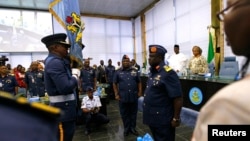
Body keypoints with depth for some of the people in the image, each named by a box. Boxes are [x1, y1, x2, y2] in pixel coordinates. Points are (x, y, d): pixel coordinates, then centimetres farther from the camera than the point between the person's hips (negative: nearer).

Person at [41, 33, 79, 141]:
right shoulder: (54, 62, -23)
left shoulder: (58, 61, 10)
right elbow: (65, 87, -30)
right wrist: (75, 77, -14)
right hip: (63, 109, -10)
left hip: (64, 108, 10)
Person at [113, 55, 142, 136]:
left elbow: (139, 82, 9)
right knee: (125, 114, 11)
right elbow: (114, 84, 4)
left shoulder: (135, 71, 5)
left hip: (134, 97, 1)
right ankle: (126, 129, 27)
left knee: (133, 113, 13)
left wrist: (140, 92, 0)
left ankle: (133, 128, 29)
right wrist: (116, 94, -3)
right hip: (123, 97, -1)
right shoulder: (118, 72, 2)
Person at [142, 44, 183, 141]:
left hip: (163, 120, -8)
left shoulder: (168, 73, -21)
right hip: (152, 118, 8)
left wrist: (176, 118, -16)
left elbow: (178, 98, -21)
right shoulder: (152, 72, 5)